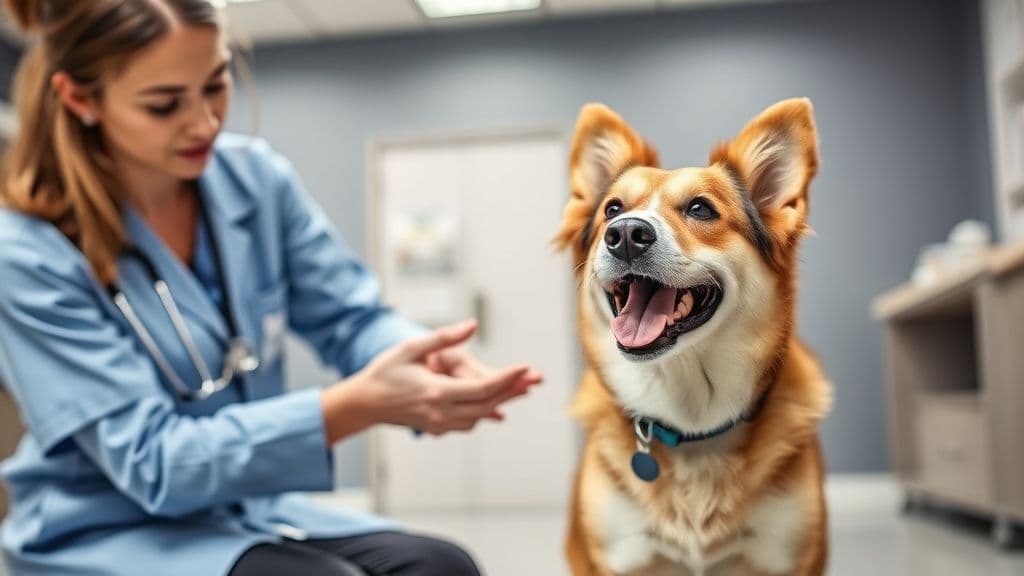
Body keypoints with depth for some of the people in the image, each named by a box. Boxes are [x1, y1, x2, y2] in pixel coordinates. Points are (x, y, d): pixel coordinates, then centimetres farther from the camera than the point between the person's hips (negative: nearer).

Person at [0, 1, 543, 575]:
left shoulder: (257, 176, -4)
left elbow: (350, 317, -1)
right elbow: (151, 462, -22)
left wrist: (425, 356, -26)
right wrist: (357, 404, -35)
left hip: (251, 507, 4)